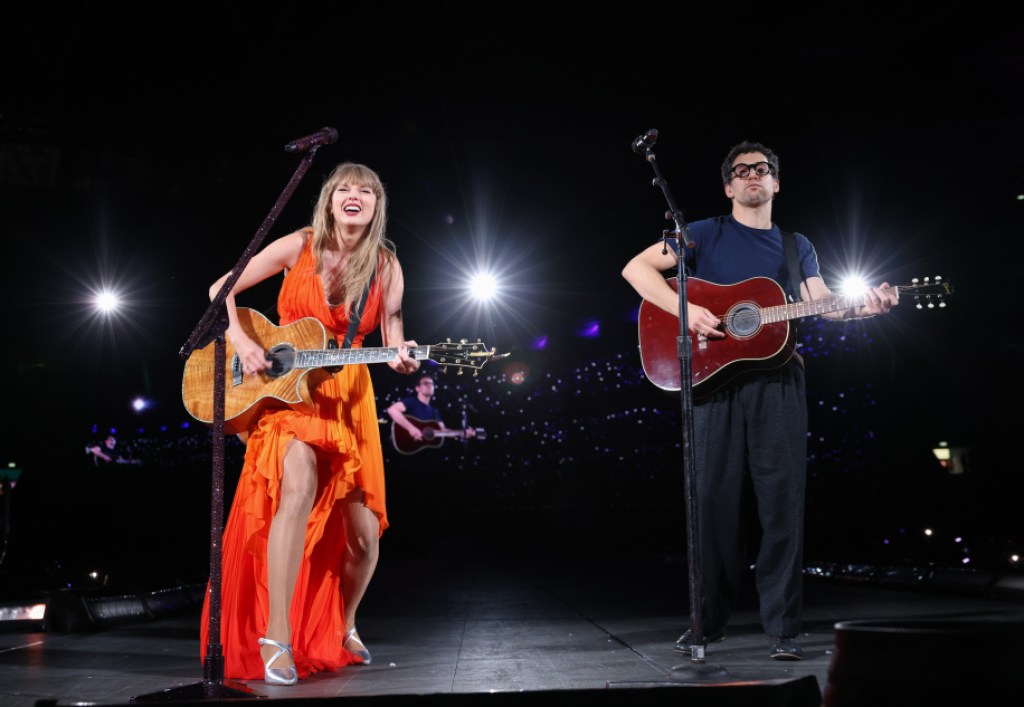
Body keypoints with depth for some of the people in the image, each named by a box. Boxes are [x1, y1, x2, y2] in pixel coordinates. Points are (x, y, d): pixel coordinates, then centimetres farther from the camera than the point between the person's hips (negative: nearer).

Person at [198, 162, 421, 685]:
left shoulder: (386, 267, -1)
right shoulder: (299, 247, -6)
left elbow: (391, 335, 3)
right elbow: (221, 290, -2)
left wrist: (402, 359, -19)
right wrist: (241, 342, -16)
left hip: (348, 396, 3)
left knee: (364, 532, 3)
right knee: (299, 490, -30)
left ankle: (342, 627, 32)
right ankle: (277, 638, -23)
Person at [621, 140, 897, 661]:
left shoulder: (796, 245, 19)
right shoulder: (706, 234, 8)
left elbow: (823, 304, 6)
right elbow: (636, 268, -2)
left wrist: (864, 306, -14)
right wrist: (686, 309, -15)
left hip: (778, 378, 2)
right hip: (717, 379, -2)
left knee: (782, 500, -2)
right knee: (714, 498, 1)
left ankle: (782, 626, 4)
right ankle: (709, 619, 13)